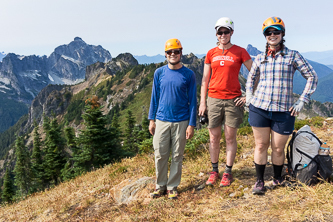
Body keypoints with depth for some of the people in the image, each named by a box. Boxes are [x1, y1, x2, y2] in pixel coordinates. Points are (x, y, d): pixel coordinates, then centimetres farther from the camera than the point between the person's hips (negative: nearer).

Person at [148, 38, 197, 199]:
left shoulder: (189, 74, -1)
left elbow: (192, 100, 0)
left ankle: (173, 186, 21)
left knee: (177, 156, 7)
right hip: (162, 120, 2)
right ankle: (160, 185, 21)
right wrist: (151, 119, 6)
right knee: (160, 155, 5)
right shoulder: (159, 73, 4)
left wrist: (191, 124, -5)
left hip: (181, 122, -1)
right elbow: (155, 97, 9)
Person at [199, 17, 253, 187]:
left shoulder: (240, 52, 0)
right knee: (214, 137, 7)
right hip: (214, 99, 2)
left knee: (230, 137, 5)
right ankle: (214, 171, 21)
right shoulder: (211, 53, 8)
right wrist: (202, 102, 4)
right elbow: (205, 79, 9)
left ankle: (228, 173, 17)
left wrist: (248, 95, -2)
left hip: (233, 100, -2)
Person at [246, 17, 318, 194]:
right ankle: (259, 181, 18)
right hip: (259, 108, 2)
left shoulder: (292, 56, 2)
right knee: (261, 145, 6)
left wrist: (301, 102, -2)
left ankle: (277, 178, 29)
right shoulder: (260, 58, 9)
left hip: (283, 111, -1)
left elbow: (312, 77, 4)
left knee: (278, 148, 6)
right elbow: (251, 78, 25)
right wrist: (249, 96, 10)